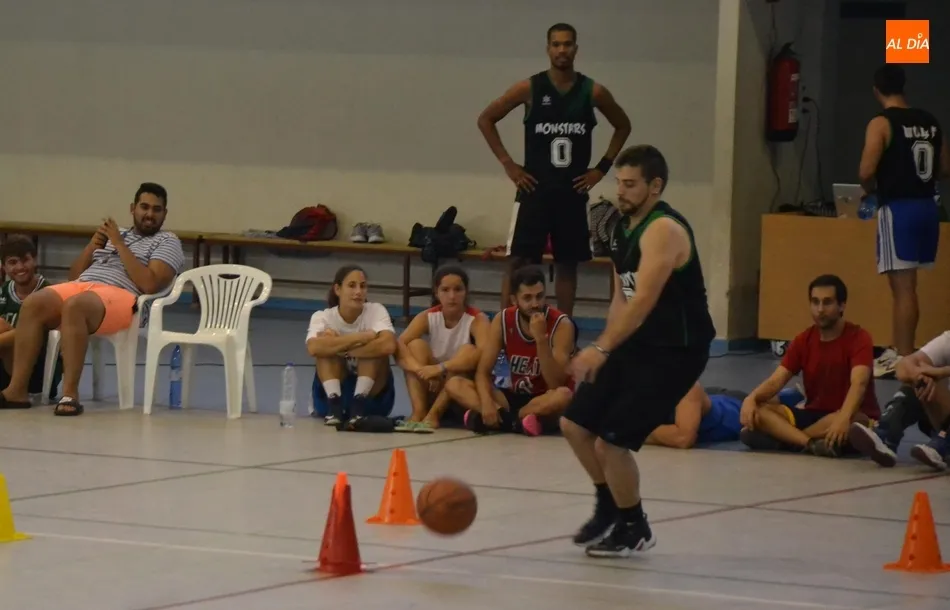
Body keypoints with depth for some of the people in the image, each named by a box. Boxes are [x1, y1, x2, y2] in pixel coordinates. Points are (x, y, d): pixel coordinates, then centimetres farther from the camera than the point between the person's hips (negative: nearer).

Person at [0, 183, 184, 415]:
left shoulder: (168, 242, 10)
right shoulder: (115, 234, 29)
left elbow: (149, 284, -8)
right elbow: (74, 274, 26)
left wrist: (120, 245, -5)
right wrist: (93, 245, 9)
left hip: (119, 295, -6)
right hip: (81, 286, 6)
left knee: (74, 306, -39)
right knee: (32, 303, -24)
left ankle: (70, 393, -40)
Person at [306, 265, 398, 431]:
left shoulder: (376, 311, -12)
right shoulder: (322, 317, -11)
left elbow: (388, 345, -34)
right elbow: (314, 348, -35)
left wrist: (341, 346, -30)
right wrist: (360, 338, -33)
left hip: (373, 396, 0)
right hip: (331, 392, 0)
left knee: (376, 346, -25)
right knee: (327, 348, -24)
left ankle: (359, 408, -32)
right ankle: (334, 406, -32)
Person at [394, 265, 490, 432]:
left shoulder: (477, 320, -15)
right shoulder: (427, 317, -6)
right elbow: (398, 346, -20)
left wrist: (441, 367, -42)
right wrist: (421, 369, -39)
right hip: (433, 389, 3)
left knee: (468, 351, -28)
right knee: (416, 345, -18)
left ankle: (433, 415, -31)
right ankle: (419, 412, -30)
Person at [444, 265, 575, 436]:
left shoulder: (561, 325, -16)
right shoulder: (503, 321, -5)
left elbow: (555, 384, -23)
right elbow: (482, 372, -7)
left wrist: (541, 339, -33)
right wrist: (486, 403, -28)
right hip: (517, 397, 4)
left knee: (564, 396, -40)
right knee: (454, 385, -15)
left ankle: (503, 419, -29)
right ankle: (517, 421, -32)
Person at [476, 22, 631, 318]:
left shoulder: (593, 92, -1)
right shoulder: (529, 88, -5)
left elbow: (623, 126, 15)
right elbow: (486, 119, 2)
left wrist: (602, 167, 6)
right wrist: (508, 164, -3)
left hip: (573, 191, 2)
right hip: (534, 188, -2)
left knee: (568, 264, 7)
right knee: (518, 261, -5)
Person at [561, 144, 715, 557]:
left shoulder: (663, 231, -22)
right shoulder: (624, 228, 8)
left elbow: (644, 299, -32)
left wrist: (602, 348, -38)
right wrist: (605, 348, 11)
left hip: (675, 351, -10)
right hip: (636, 343, 10)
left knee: (611, 439, -13)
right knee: (576, 424, 10)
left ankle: (634, 530, 9)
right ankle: (609, 509, 31)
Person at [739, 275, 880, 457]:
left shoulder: (858, 338, -11)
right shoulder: (803, 340, 6)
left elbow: (858, 383, -28)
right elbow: (776, 381, -2)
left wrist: (843, 418, -48)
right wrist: (751, 398, -26)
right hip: (814, 414, 5)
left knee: (851, 421, -42)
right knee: (756, 410, -19)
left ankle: (785, 436, -32)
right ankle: (811, 443, -39)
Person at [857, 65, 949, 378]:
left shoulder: (881, 123, -10)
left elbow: (867, 171, -17)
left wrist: (871, 189, 3)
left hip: (898, 208, -7)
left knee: (903, 286, -5)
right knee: (905, 284, 16)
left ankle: (904, 360, -5)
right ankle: (900, 350, 22)